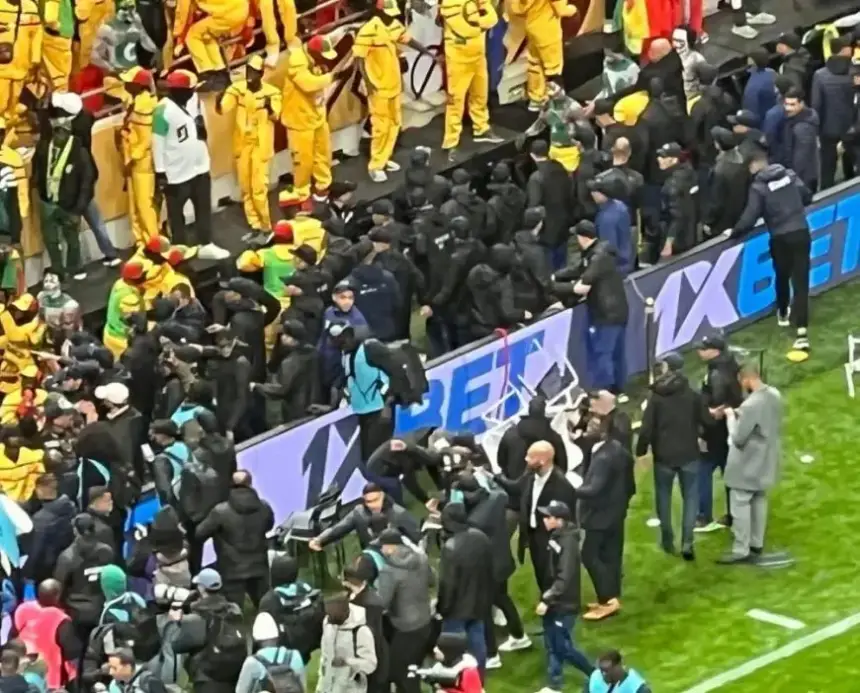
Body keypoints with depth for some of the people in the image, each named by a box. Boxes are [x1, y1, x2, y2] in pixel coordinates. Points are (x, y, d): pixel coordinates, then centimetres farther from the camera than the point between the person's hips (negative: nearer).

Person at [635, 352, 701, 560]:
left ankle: (668, 540, 19)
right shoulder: (693, 395, -2)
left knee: (663, 497, 15)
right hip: (689, 454, 1)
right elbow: (702, 422, 6)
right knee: (690, 496, 6)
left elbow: (647, 428, -10)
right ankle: (687, 541, -7)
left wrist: (640, 451, -1)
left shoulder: (656, 396, -8)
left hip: (664, 455, -1)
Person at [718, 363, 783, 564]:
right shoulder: (774, 395, -2)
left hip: (748, 465, -9)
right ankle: (757, 544, 32)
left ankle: (741, 551, 5)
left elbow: (738, 438, -24)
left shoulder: (751, 405, -30)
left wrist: (731, 416, -10)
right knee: (759, 500, 21)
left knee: (740, 504, 1)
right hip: (765, 461, 9)